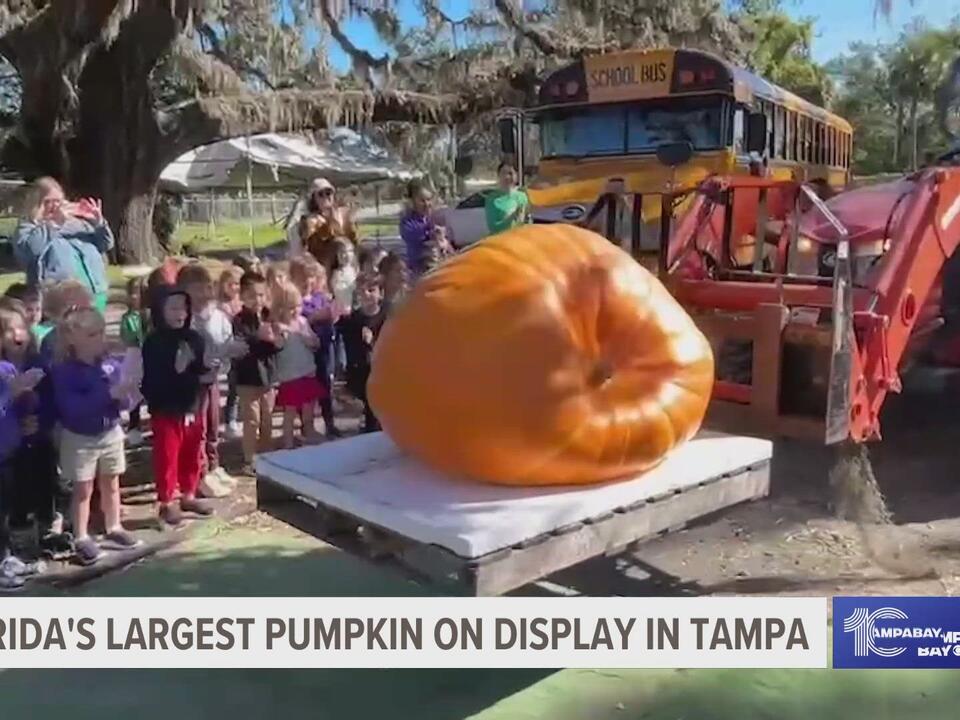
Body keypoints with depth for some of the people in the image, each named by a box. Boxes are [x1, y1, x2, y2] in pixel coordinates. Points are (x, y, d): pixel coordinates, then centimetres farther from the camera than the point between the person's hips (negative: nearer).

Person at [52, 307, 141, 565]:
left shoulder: (112, 366, -6)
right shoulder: (64, 371, -18)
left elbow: (123, 401, 0)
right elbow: (72, 407, -29)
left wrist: (125, 397, -25)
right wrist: (109, 394, -36)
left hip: (111, 434, 4)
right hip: (79, 438, -4)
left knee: (111, 484, 17)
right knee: (83, 489, 6)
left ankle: (114, 528, 33)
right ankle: (81, 538, 18)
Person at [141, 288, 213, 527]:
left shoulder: (194, 338, 2)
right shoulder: (153, 343, -13)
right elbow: (151, 382, -18)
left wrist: (209, 373, -11)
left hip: (193, 408, 5)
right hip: (167, 411, -5)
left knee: (192, 456, 17)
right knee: (167, 458, 4)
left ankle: (189, 496, 33)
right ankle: (166, 503, 17)